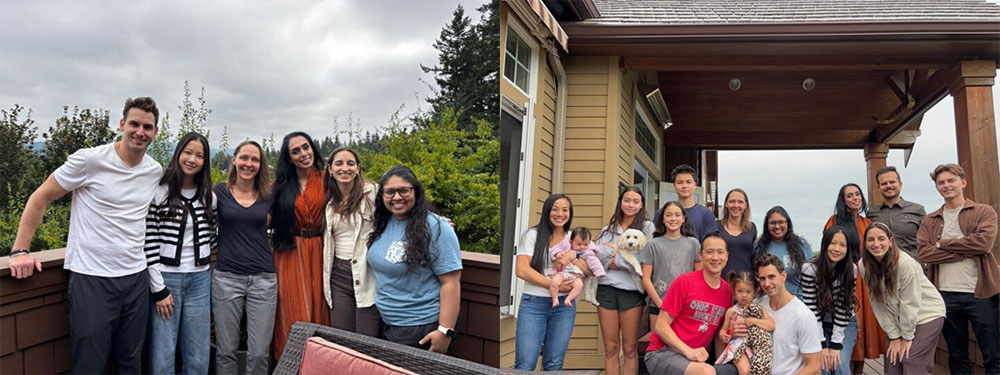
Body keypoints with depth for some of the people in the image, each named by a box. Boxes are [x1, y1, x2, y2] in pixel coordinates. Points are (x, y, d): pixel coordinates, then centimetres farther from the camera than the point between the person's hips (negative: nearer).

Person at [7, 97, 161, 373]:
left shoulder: (156, 171, 6)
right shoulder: (89, 160, -8)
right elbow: (40, 198, -1)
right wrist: (20, 251, -7)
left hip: (136, 277, 5)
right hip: (92, 278, -4)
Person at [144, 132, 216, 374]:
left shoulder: (209, 197, 7)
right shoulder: (159, 193, -6)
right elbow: (149, 243, -8)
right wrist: (158, 289, -9)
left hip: (199, 279, 4)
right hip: (166, 279, -4)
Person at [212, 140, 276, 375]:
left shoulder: (269, 196, 7)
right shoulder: (220, 191, 3)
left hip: (263, 279, 1)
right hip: (226, 277, -1)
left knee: (259, 353, 2)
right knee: (226, 350, 6)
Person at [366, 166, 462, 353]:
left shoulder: (435, 228, -18)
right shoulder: (382, 223, 4)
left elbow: (451, 282, -21)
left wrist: (445, 331, -24)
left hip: (422, 330, -7)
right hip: (386, 324, 7)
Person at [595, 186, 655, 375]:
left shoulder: (647, 227, 4)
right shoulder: (608, 229, 14)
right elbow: (596, 257, 4)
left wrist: (618, 259, -7)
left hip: (631, 291, -3)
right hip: (606, 289, 3)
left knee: (630, 349, 4)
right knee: (611, 348, 7)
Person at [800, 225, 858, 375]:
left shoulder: (851, 269, -14)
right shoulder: (810, 268, -20)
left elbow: (844, 307, -14)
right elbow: (811, 308, -17)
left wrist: (836, 344, -17)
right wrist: (822, 344, -18)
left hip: (845, 324, 1)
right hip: (818, 325, -1)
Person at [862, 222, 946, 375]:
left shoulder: (906, 263, -24)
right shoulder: (864, 265, -10)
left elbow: (910, 303, -19)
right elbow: (878, 303, -7)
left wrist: (907, 337, -13)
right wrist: (894, 336, -6)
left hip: (927, 314, -4)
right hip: (898, 320, 4)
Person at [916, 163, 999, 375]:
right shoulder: (929, 221, 11)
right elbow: (923, 252, -5)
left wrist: (943, 243, -7)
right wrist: (964, 252, -12)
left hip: (980, 293, -3)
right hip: (945, 294, 3)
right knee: (957, 357, 12)